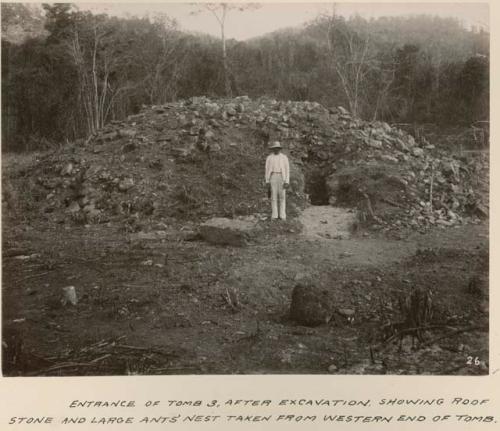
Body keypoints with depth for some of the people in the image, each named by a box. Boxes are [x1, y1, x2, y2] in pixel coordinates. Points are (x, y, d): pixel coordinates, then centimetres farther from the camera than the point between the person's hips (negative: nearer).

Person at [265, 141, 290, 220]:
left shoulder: (284, 157, 3)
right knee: (273, 196, -1)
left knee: (282, 196, -1)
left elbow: (287, 170, 1)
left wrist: (287, 182, -8)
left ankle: (282, 215, 3)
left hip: (282, 177, 0)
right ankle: (274, 215, 3)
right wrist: (267, 182, 0)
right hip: (272, 177, 0)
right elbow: (267, 170, 6)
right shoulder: (269, 158, 5)